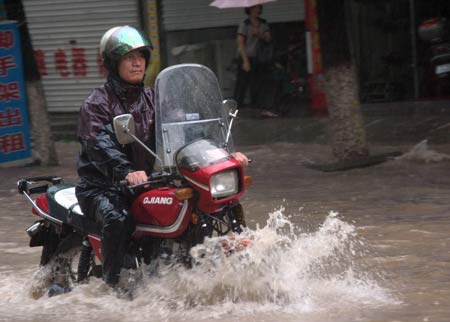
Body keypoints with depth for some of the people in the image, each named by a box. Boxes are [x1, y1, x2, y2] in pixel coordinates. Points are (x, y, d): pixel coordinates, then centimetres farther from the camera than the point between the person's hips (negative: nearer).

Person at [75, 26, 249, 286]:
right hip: (100, 186, -6)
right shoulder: (97, 104, -6)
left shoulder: (152, 99, 14)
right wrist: (126, 172, -44)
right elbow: (99, 146, -24)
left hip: (143, 182, 6)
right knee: (118, 220, -36)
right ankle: (112, 284, -26)